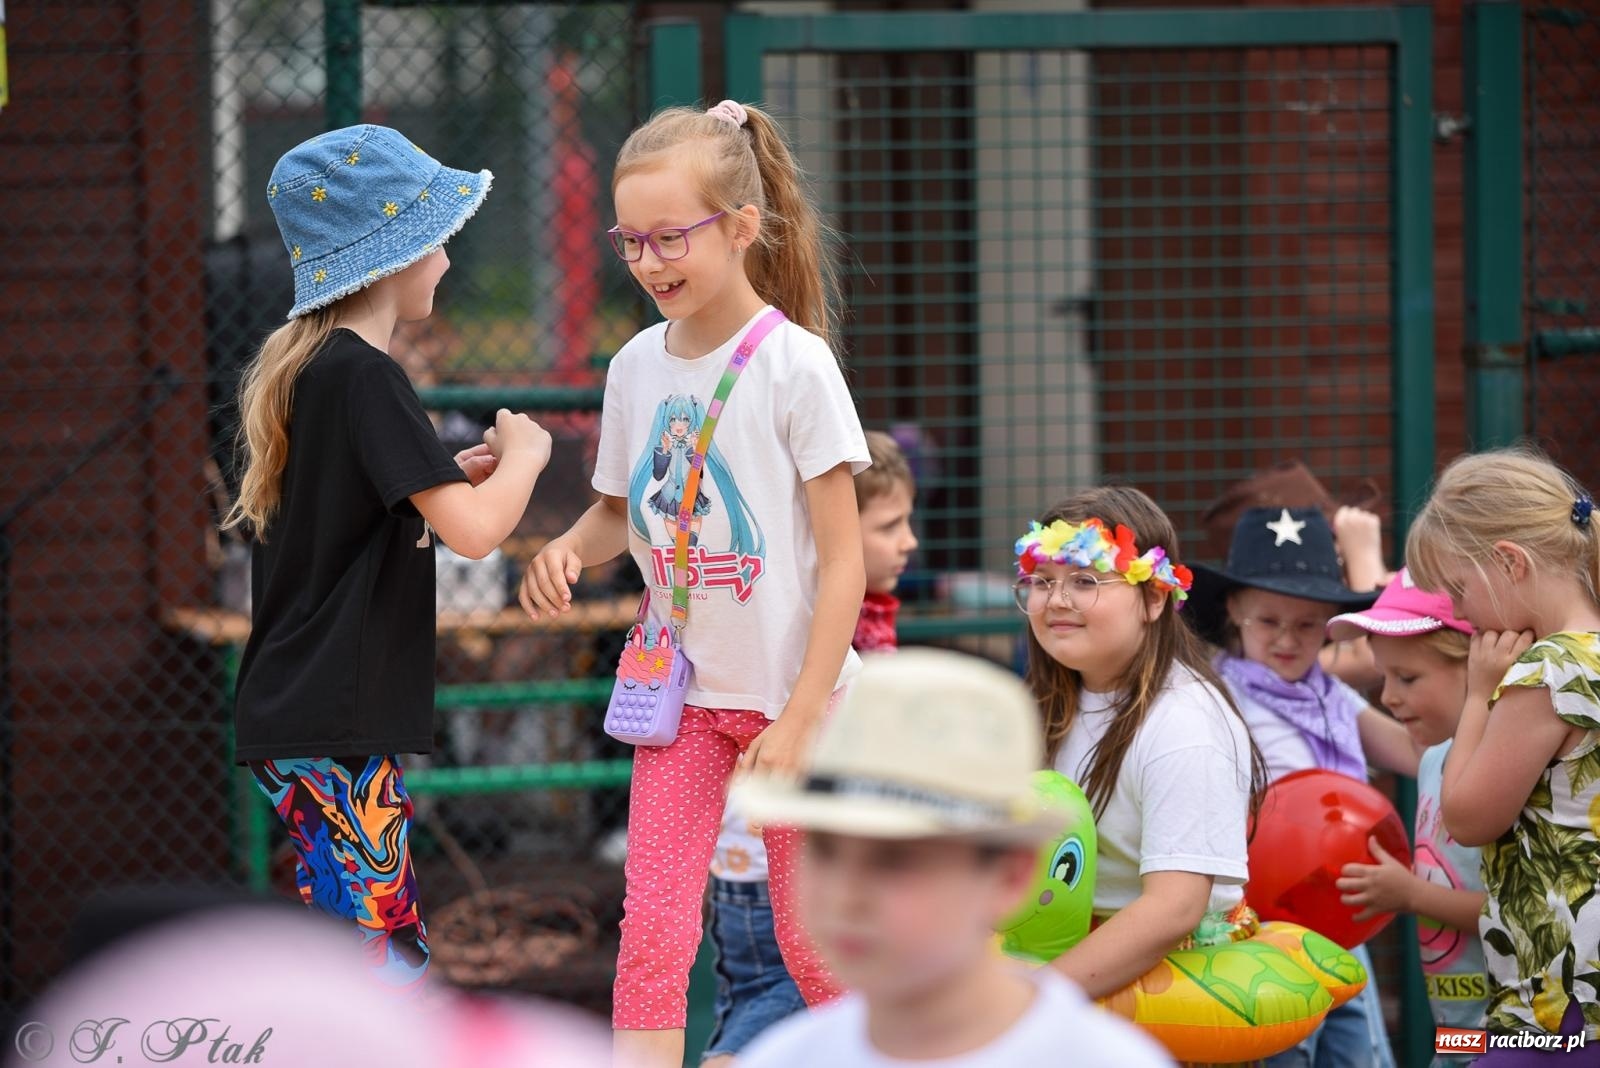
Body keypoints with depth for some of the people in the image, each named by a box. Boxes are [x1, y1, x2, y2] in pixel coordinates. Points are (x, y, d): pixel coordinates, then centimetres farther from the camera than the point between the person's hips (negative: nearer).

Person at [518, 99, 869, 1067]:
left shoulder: (793, 364, -14)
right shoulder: (636, 367, 2)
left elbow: (842, 557, -13)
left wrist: (801, 717, -17)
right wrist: (570, 549, -8)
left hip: (791, 692, -4)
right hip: (681, 691, 4)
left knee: (811, 943, 6)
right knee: (652, 932, -6)